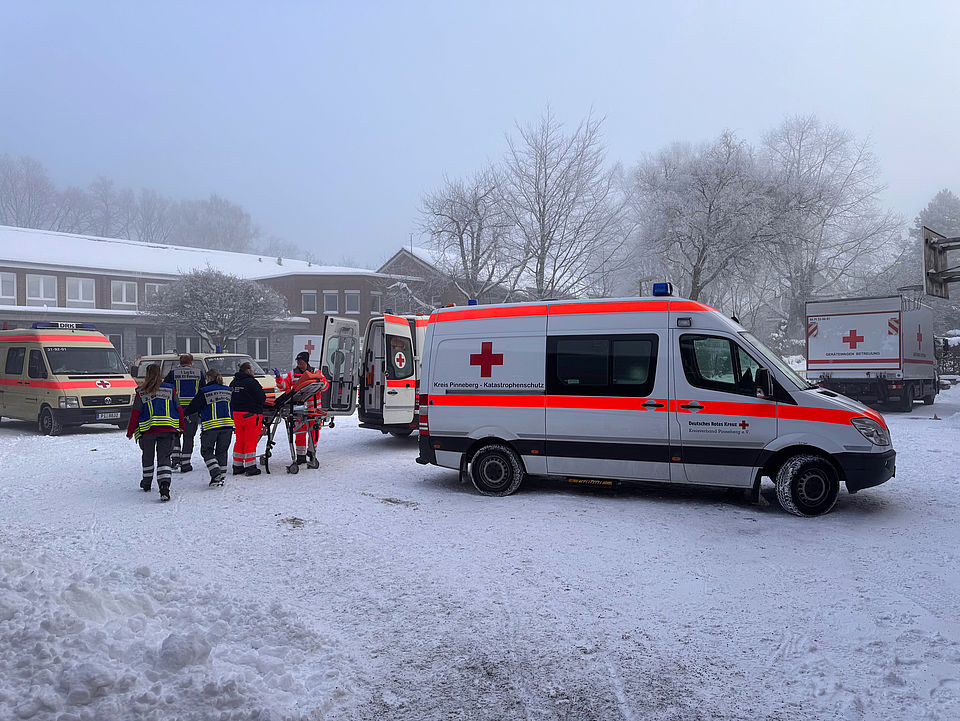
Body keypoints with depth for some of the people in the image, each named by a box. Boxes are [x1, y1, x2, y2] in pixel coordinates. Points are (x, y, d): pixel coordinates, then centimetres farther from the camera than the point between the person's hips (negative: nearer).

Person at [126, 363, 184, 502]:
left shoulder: (141, 392, 2)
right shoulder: (170, 389, 5)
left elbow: (135, 413, 3)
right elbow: (178, 409, 8)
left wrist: (130, 431, 13)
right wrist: (181, 426, 21)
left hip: (147, 429, 0)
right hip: (168, 428, 0)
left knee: (148, 456, 20)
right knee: (164, 457, -2)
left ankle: (147, 482, 37)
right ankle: (164, 485, -22)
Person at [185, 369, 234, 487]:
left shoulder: (204, 391, -5)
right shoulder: (228, 391, 10)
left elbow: (193, 407, -2)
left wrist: (187, 414, 17)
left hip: (210, 426, -4)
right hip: (228, 424, 4)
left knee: (207, 451, 7)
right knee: (222, 451, 14)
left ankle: (216, 474, -9)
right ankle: (221, 477, 12)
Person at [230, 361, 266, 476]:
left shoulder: (233, 382, 9)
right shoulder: (251, 382, -15)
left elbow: (231, 398, 16)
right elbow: (262, 398, -13)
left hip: (236, 415, 7)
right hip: (251, 414, -7)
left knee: (239, 440, 14)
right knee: (250, 441, -2)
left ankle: (237, 466, 19)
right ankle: (250, 467, 0)